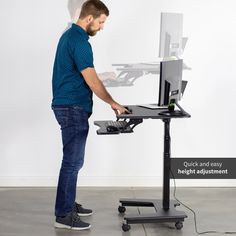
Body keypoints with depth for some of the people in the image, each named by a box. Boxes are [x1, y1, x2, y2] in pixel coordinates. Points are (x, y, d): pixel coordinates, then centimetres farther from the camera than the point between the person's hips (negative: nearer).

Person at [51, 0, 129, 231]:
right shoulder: (79, 41, -18)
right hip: (73, 109, -11)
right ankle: (63, 215, 1)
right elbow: (91, 80, -20)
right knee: (72, 161, -5)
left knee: (73, 159, 16)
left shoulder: (69, 35, 15)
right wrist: (113, 103, -10)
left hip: (68, 106, 11)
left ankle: (68, 204, 25)